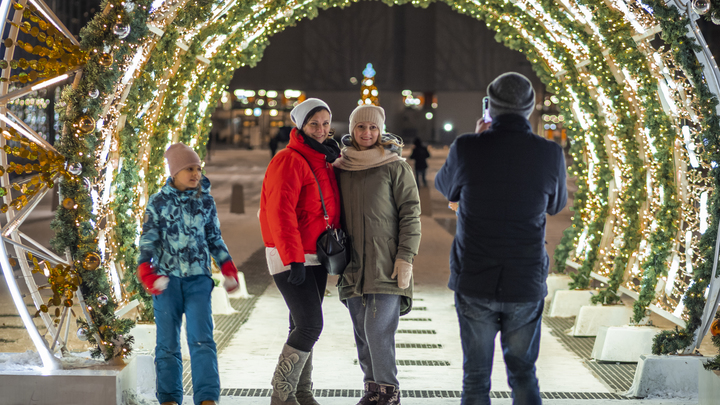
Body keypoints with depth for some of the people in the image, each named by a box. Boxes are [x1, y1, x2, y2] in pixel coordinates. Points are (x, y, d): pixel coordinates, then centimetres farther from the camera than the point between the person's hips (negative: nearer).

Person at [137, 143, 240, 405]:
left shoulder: (206, 201, 8)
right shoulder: (158, 202, 2)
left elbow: (214, 239, 16)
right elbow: (148, 239, 0)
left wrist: (228, 268, 7)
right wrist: (146, 270, -14)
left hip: (198, 279, 1)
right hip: (167, 279, -1)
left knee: (202, 339, -9)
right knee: (167, 342, 4)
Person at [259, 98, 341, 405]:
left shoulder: (324, 162, 13)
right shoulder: (288, 161, -15)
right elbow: (281, 213, -22)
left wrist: (335, 158, 5)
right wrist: (294, 260, -27)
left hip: (315, 257, 9)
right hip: (289, 257, -8)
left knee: (304, 326, 12)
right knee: (310, 325, -14)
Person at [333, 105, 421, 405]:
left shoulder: (395, 167, -3)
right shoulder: (340, 168, 9)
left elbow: (411, 214, -4)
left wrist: (405, 257, -11)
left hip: (387, 265, -4)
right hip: (353, 265, 4)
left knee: (378, 330, -10)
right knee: (362, 333, 6)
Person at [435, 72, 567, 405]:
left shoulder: (467, 148, -10)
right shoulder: (550, 154, -7)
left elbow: (444, 186, 12)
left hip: (473, 281, -1)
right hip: (525, 285, 1)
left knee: (476, 377, 9)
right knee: (523, 374, 15)